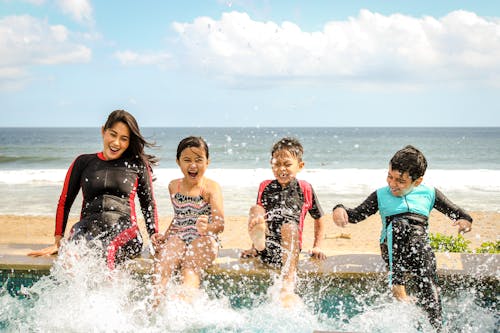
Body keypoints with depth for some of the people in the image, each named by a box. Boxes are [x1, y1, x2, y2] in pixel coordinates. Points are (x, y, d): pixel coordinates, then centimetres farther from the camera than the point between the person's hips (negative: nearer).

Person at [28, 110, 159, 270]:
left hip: (124, 230, -1)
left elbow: (149, 204, 22)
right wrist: (58, 241, 12)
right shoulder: (83, 162, 18)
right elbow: (64, 202, 20)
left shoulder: (138, 165, 17)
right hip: (89, 228, 1)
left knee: (108, 249, -39)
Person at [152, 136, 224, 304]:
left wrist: (206, 228, -37)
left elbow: (220, 223, -13)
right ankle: (156, 303, -45)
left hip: (204, 239, -3)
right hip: (177, 236, 3)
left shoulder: (211, 187, -1)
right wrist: (164, 235, 10)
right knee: (162, 263, -29)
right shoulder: (173, 186, 14)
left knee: (190, 270, -33)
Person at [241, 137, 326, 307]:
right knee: (254, 210, -14)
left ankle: (288, 288, -47)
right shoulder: (265, 187, 16)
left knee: (290, 226, -35)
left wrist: (317, 247, 14)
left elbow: (319, 219, 20)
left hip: (289, 248, -2)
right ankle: (258, 244, -46)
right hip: (266, 249, 2)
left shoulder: (305, 189, 10)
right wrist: (254, 247, 21)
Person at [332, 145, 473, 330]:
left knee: (427, 285, -20)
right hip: (392, 249, 2)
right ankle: (397, 287, -26)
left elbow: (456, 212, 17)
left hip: (420, 245, -1)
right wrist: (340, 210, -10)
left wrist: (466, 220, -4)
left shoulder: (429, 194, 14)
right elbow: (356, 215, 10)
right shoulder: (381, 195, 15)